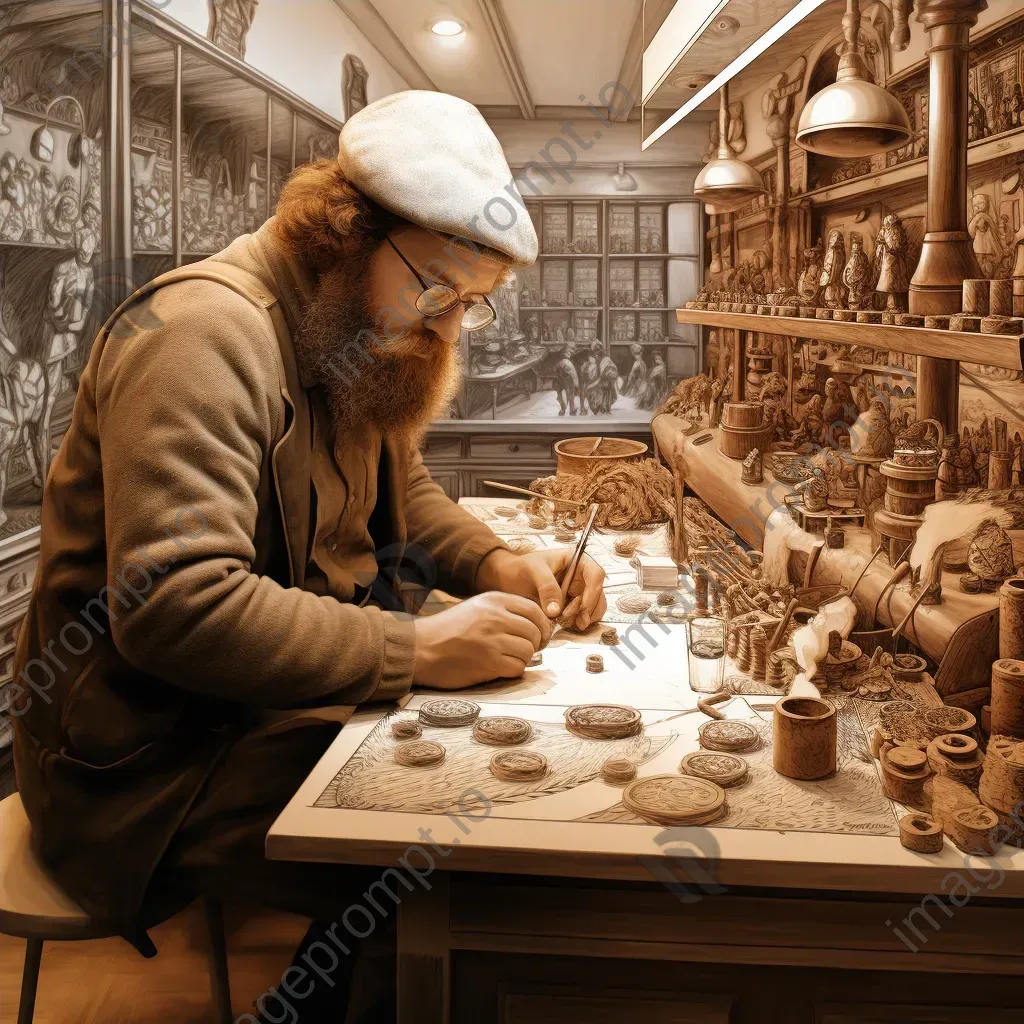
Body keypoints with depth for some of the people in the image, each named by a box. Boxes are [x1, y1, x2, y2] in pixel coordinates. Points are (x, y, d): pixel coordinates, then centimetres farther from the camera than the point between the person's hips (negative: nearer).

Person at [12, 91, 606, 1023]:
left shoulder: (365, 340, 9)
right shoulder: (205, 333, -22)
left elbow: (402, 494, 18)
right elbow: (173, 605, -30)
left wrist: (498, 567, -2)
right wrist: (417, 651, -30)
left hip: (297, 694, 9)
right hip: (156, 748, -9)